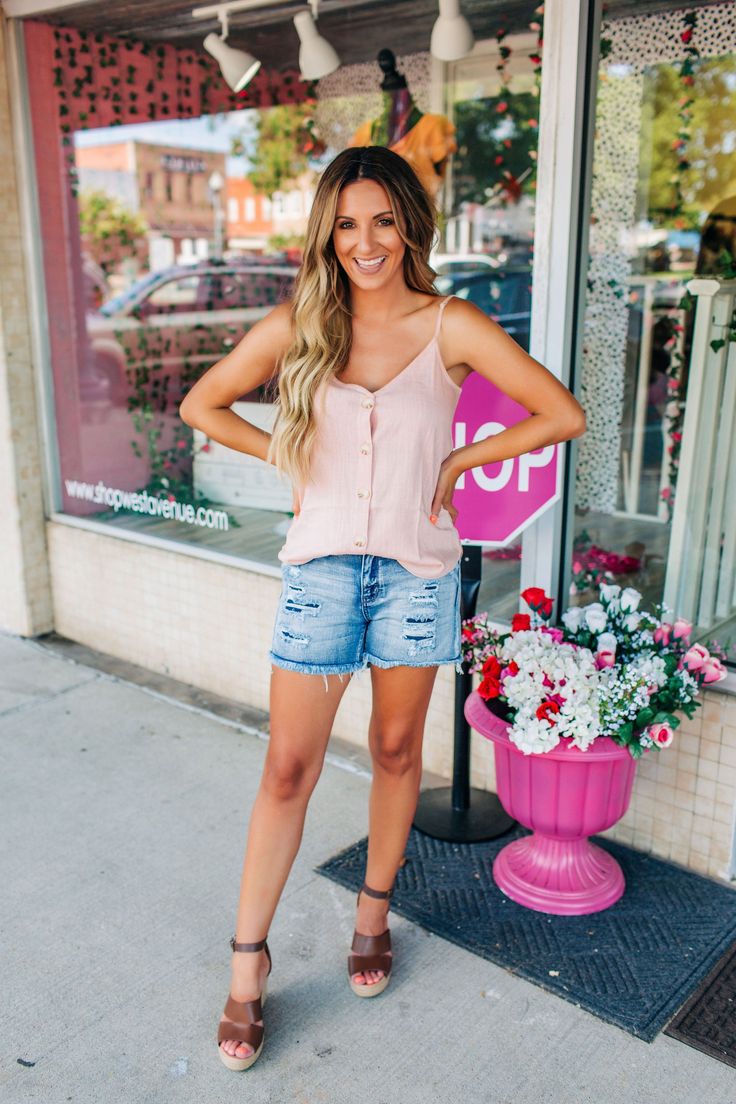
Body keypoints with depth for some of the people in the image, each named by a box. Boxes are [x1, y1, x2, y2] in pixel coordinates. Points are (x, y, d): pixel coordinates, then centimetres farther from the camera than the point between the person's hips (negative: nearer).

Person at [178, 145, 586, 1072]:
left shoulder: (451, 327, -5)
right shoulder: (298, 325, -1)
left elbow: (564, 414, -4)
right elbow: (202, 405, 8)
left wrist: (456, 462, -4)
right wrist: (290, 459, 0)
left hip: (416, 568, 0)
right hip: (321, 566, 0)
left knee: (396, 752, 14)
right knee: (289, 766, 3)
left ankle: (374, 913, 37)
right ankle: (247, 962, 19)